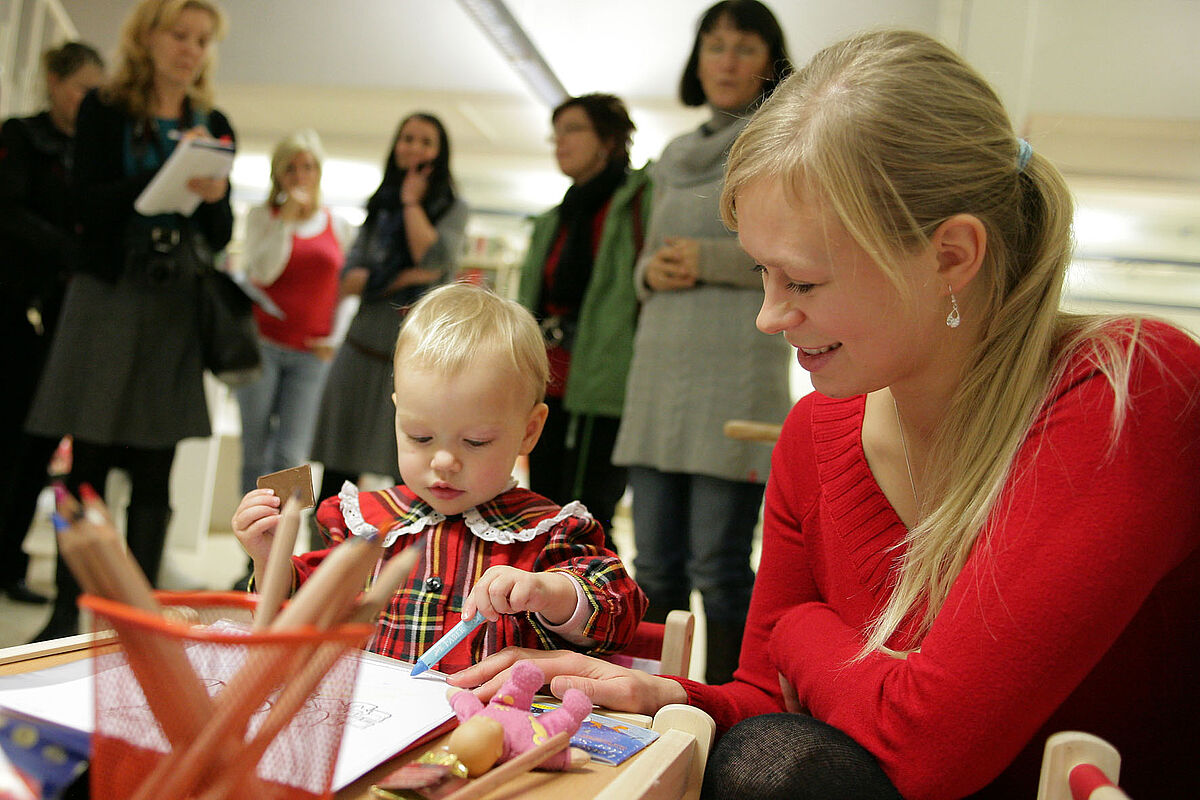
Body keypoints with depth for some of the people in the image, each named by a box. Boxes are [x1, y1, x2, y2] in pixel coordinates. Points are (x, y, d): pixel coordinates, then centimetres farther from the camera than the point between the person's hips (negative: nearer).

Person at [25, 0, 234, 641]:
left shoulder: (213, 126, 12)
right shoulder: (104, 110, 5)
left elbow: (220, 236, 9)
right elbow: (90, 204, -7)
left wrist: (213, 196, -13)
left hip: (176, 306, 2)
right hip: (107, 295, -2)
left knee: (155, 472, 1)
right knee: (89, 462, -2)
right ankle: (68, 609, 8)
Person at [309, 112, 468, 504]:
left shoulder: (452, 207, 6)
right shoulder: (378, 207, 16)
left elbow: (434, 259, -15)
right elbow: (348, 279, 6)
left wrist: (413, 202, -4)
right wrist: (399, 280, -10)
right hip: (364, 348, 4)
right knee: (337, 470, 4)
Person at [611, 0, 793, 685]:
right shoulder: (676, 158, 20)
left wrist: (707, 258, -12)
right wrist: (653, 270, -1)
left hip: (737, 371, -6)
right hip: (660, 370, 6)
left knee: (718, 564, -6)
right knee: (655, 563, 8)